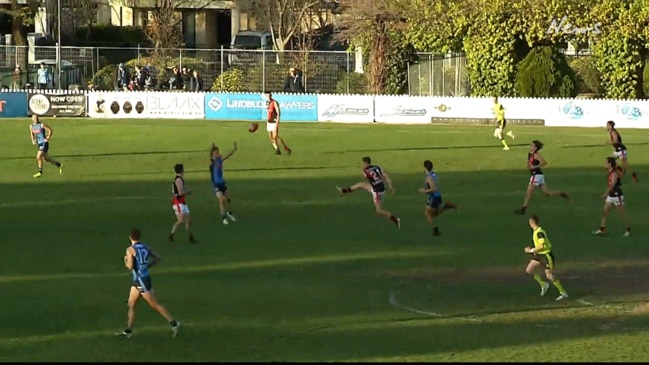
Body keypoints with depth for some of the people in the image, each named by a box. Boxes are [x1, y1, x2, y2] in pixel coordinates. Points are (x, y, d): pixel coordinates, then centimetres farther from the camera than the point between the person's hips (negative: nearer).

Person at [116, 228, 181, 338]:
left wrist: (126, 262, -2)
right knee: (131, 304, 13)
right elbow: (158, 258, 10)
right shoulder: (145, 247, 6)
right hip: (138, 281, 8)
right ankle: (128, 331, 16)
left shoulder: (130, 250, -17)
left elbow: (130, 267, -23)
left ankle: (174, 324, 2)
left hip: (142, 281, -8)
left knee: (155, 305, -2)